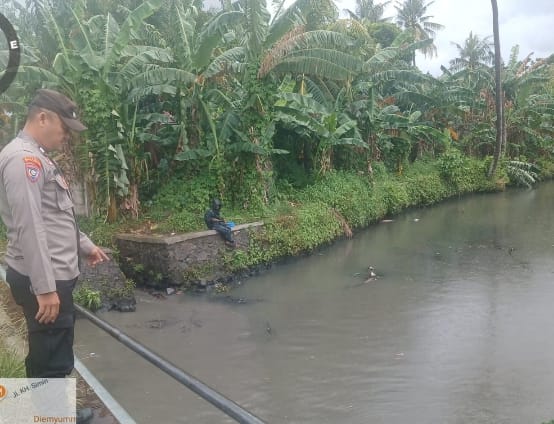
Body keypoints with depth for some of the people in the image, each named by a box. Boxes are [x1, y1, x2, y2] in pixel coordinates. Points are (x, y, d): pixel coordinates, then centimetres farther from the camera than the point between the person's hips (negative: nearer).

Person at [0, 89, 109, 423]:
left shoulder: (38, 157, 16)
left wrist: (85, 246, 29)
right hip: (43, 282, -11)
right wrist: (45, 288, -24)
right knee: (51, 361, -2)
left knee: (55, 356, 21)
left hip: (56, 275, 11)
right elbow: (30, 228, -23)